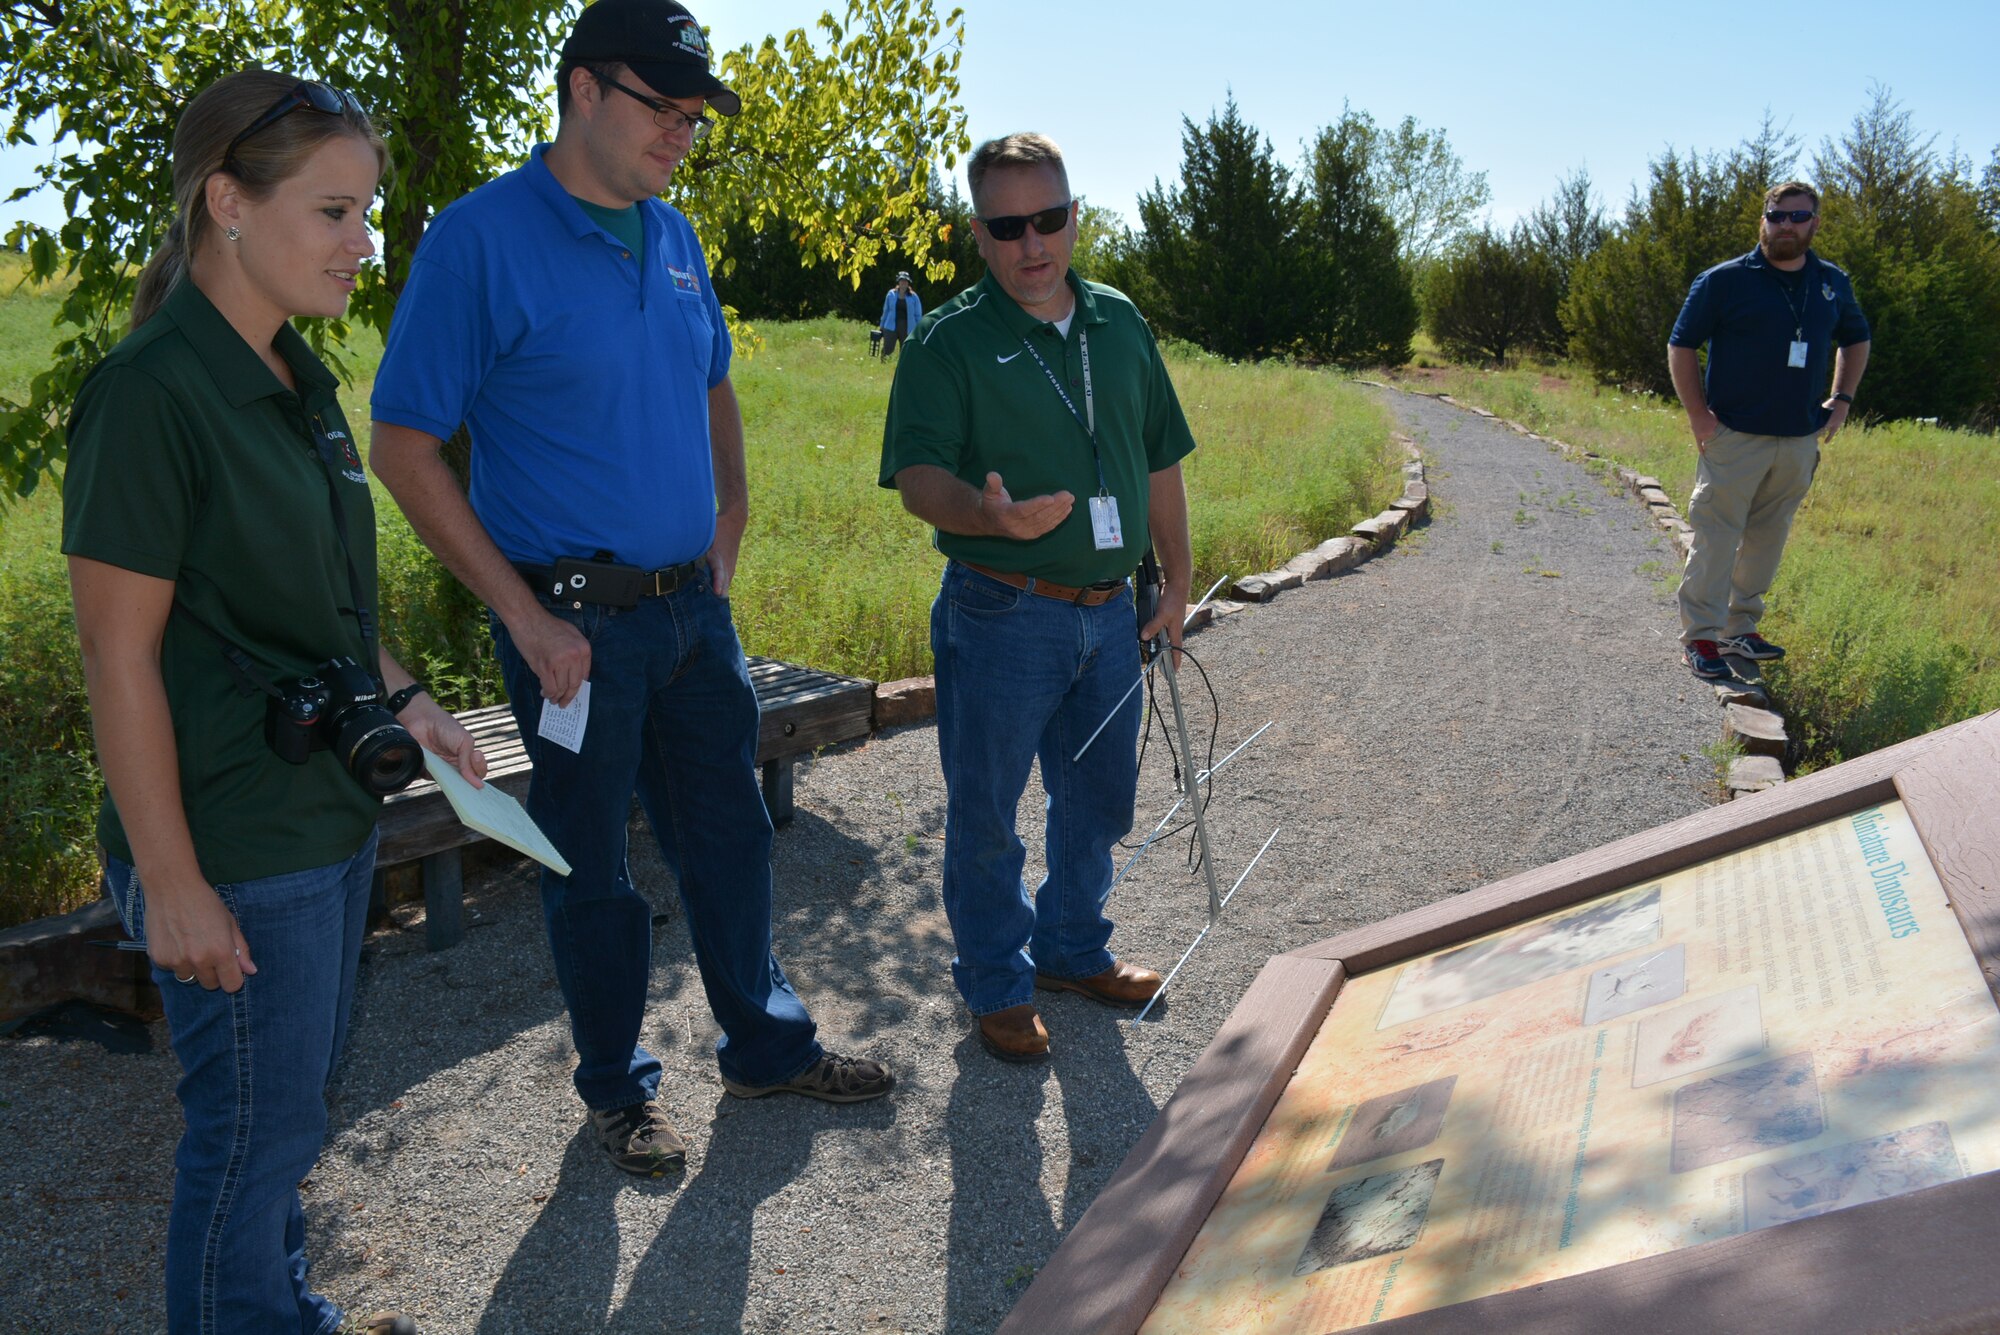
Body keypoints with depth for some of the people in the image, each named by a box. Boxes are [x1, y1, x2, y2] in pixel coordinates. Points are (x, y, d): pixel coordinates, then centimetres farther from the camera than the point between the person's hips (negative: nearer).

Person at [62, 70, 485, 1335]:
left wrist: (404, 702, 7)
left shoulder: (297, 380, 7)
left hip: (335, 814, 8)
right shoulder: (151, 393, -18)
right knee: (258, 1122, 7)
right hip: (237, 848, -8)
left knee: (300, 1092, 22)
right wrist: (170, 884, -17)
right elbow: (119, 651, -19)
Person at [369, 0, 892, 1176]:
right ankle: (619, 1087, 28)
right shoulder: (483, 238, -13)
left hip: (695, 605, 6)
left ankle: (768, 1043, 34)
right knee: (593, 864, 9)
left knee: (731, 834, 16)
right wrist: (524, 616, -16)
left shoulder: (677, 239, 8)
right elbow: (405, 449, -14)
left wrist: (729, 530, 13)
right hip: (578, 622, -6)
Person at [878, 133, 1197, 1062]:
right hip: (1002, 613, -5)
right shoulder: (950, 340, -8)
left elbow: (1159, 462, 14)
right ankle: (998, 983, 26)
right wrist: (986, 514, -35)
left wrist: (1176, 579, 13)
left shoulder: (1119, 323, 9)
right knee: (985, 811, 7)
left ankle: (1072, 947, 40)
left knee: (1100, 800, 18)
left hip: (1109, 611, 6)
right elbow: (916, 474, -15)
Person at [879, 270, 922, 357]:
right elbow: (885, 311, 12)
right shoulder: (891, 294, 5)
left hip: (907, 329, 0)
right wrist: (882, 326, 12)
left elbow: (918, 315, 6)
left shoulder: (913, 297, 2)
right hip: (891, 327, 0)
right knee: (887, 349, -9)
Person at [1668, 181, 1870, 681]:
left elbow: (1855, 338, 26)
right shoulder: (1726, 280, -4)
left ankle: (1740, 628, 22)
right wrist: (1697, 414, -9)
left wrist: (1842, 400, 14)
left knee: (1767, 541, 11)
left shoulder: (1833, 284, 10)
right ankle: (1700, 638, 0)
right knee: (1716, 539, -6)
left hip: (1800, 441, 5)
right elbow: (1681, 345, -2)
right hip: (1735, 438, -5)